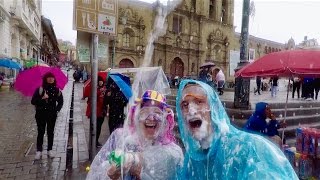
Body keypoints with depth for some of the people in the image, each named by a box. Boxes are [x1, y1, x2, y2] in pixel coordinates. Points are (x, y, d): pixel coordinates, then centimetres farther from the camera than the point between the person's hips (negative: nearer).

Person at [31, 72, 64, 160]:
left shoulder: (56, 90, -1)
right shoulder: (40, 89, -8)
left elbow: (60, 101, 8)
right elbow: (33, 101, -11)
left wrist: (57, 109, -6)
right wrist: (42, 98, -26)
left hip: (52, 114, 2)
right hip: (41, 114, -2)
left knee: (50, 132, 11)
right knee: (40, 132, 4)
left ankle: (50, 150, 22)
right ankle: (39, 151, 15)